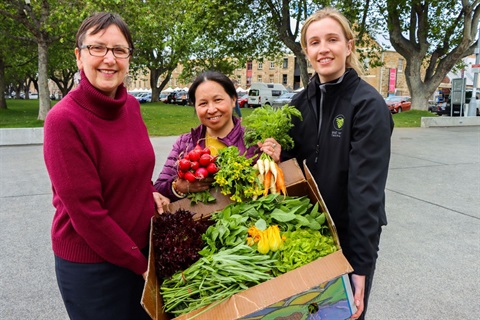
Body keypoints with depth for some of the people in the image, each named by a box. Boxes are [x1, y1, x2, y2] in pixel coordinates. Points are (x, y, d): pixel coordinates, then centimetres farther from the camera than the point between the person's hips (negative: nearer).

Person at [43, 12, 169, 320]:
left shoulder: (131, 105, -1)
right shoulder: (64, 119, -20)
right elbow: (86, 211, -19)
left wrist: (150, 191, -4)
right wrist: (140, 264, -13)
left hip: (142, 246, 6)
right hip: (91, 264, -6)